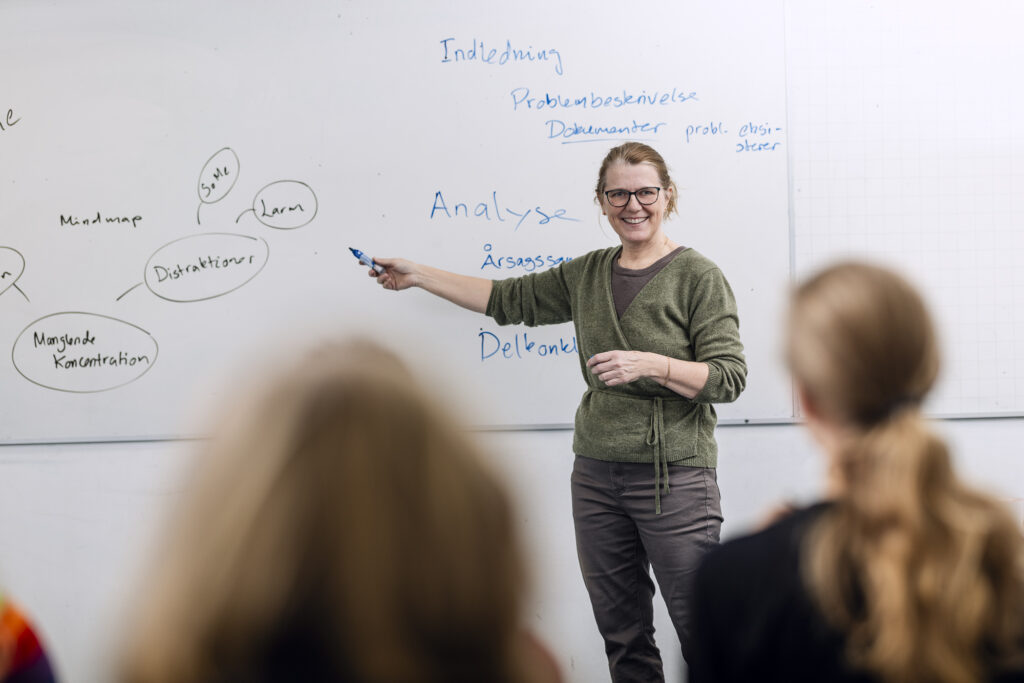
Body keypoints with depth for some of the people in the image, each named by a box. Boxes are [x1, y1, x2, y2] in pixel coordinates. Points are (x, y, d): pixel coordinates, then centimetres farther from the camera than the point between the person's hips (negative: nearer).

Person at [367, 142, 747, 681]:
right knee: (621, 635, 9)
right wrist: (417, 276, 24)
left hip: (674, 475, -5)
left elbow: (729, 376, -8)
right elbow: (508, 299, 22)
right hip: (596, 474, 5)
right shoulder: (586, 274, 14)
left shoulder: (697, 276, -3)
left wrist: (649, 364, -21)